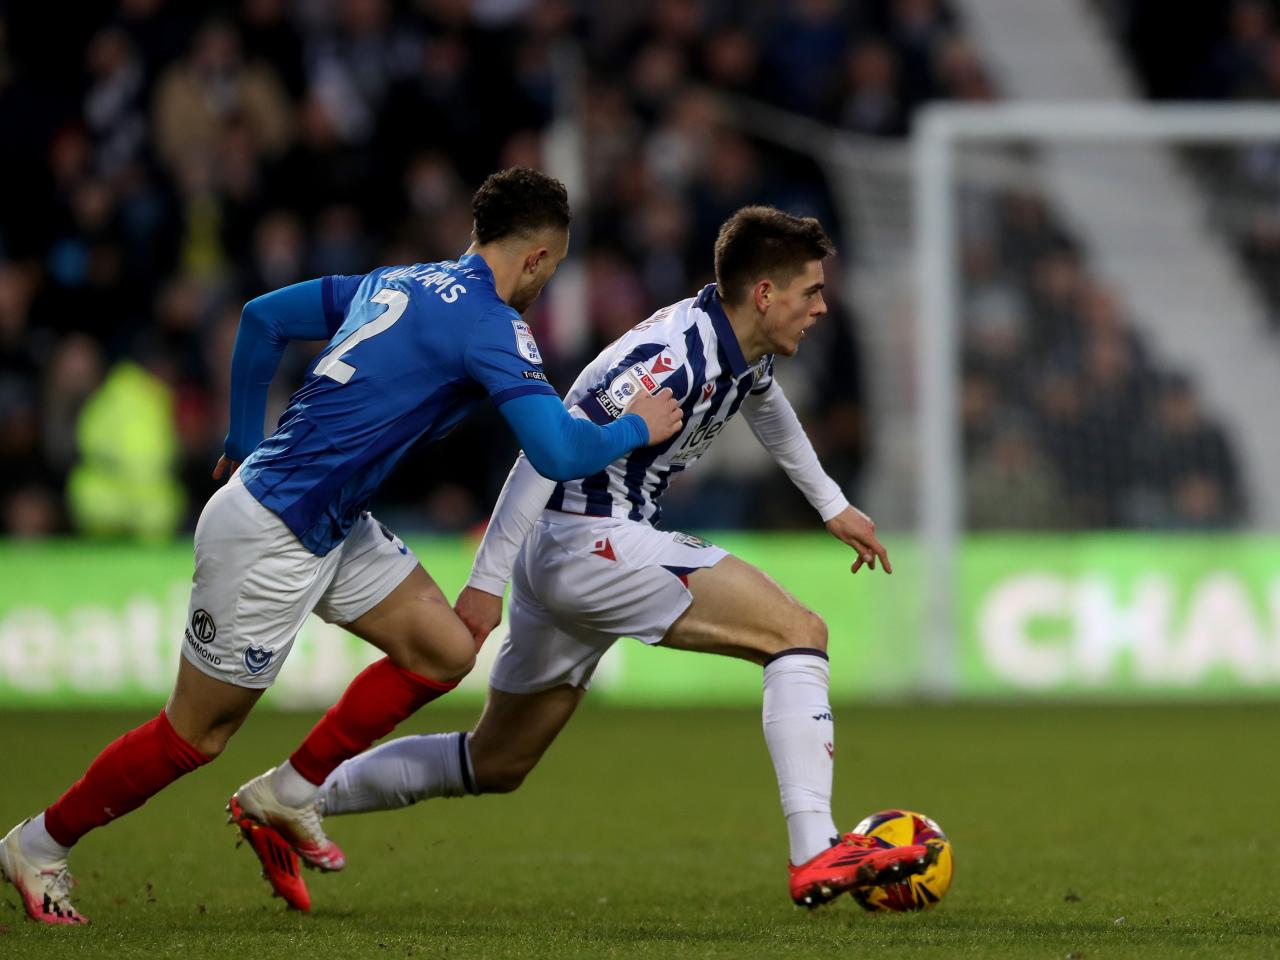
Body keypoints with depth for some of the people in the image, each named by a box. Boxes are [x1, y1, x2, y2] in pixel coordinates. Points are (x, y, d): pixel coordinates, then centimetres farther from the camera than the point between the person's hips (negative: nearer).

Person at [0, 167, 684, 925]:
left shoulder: (395, 284, 8)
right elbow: (559, 453, -24)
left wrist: (246, 445, 22)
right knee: (197, 735, 3)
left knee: (446, 652, 9)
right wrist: (638, 429, -5)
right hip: (272, 537, -9)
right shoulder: (493, 325, -18)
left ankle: (288, 797, 20)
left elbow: (263, 317, 16)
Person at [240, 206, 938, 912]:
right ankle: (816, 859, -23)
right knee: (799, 634, -16)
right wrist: (486, 581, -24)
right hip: (591, 539, -10)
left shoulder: (744, 351, 9)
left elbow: (767, 405, 35)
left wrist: (832, 507, 43)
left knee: (496, 764, 17)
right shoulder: (676, 355, -21)